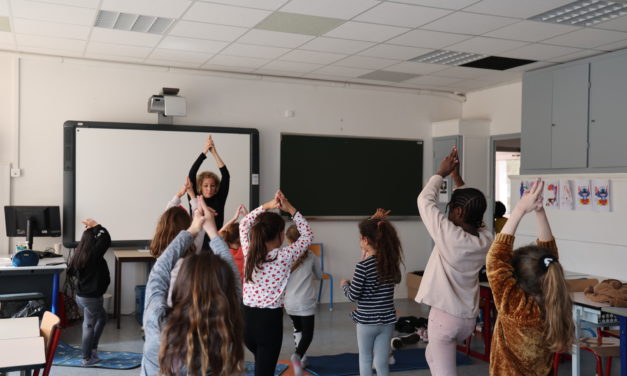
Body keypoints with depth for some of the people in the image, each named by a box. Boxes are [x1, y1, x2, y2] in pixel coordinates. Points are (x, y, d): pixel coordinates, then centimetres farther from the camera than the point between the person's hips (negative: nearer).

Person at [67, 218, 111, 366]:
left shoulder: (79, 253, 2)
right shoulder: (94, 254, -20)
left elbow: (70, 271, 15)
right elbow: (106, 239, -26)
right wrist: (96, 225, -17)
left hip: (80, 295, 8)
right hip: (92, 297, -8)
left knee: (102, 317, 24)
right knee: (89, 326, 4)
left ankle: (92, 347, 25)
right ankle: (87, 358, 15)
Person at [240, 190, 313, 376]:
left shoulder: (249, 252, -2)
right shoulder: (285, 257, -12)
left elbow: (244, 224, 16)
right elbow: (307, 235, 4)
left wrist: (267, 206, 8)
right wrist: (290, 209, 4)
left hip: (247, 317, 5)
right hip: (270, 319, -5)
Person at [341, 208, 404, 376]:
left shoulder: (362, 266, -19)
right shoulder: (392, 260, -3)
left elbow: (353, 296, -13)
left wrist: (345, 283, 6)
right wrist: (376, 222, 15)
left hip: (367, 321, -4)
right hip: (387, 320, 5)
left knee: (365, 360, 16)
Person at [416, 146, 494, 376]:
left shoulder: (449, 235, -21)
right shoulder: (486, 240, -4)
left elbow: (425, 200, -10)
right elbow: (471, 210, 14)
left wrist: (441, 173, 2)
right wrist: (457, 178, 14)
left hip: (445, 316, -7)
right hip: (468, 318, 7)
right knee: (432, 355, 30)